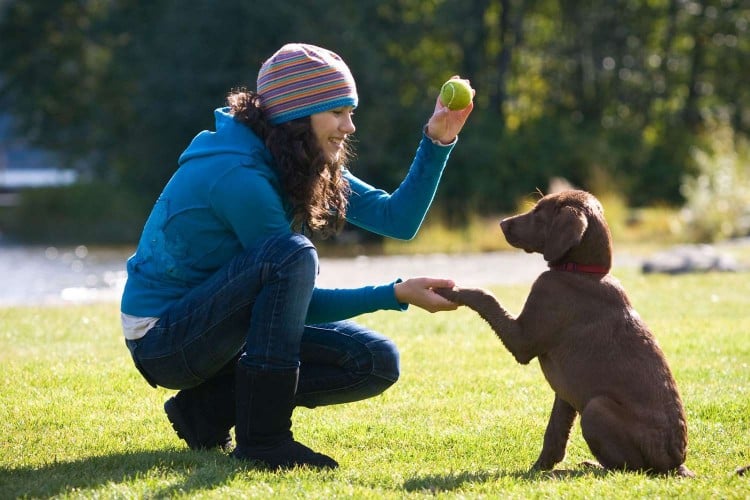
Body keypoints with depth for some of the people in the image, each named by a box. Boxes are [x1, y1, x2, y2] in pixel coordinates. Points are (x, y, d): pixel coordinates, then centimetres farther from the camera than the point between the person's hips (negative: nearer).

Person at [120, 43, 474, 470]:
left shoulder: (307, 166, 4)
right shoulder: (238, 174, -24)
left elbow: (398, 218, 2)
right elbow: (302, 302, -19)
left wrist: (437, 142, -8)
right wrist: (398, 295, -22)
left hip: (222, 328, 9)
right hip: (162, 339, -9)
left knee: (376, 363, -2)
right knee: (292, 255, -33)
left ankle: (210, 407, 2)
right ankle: (262, 438, -26)